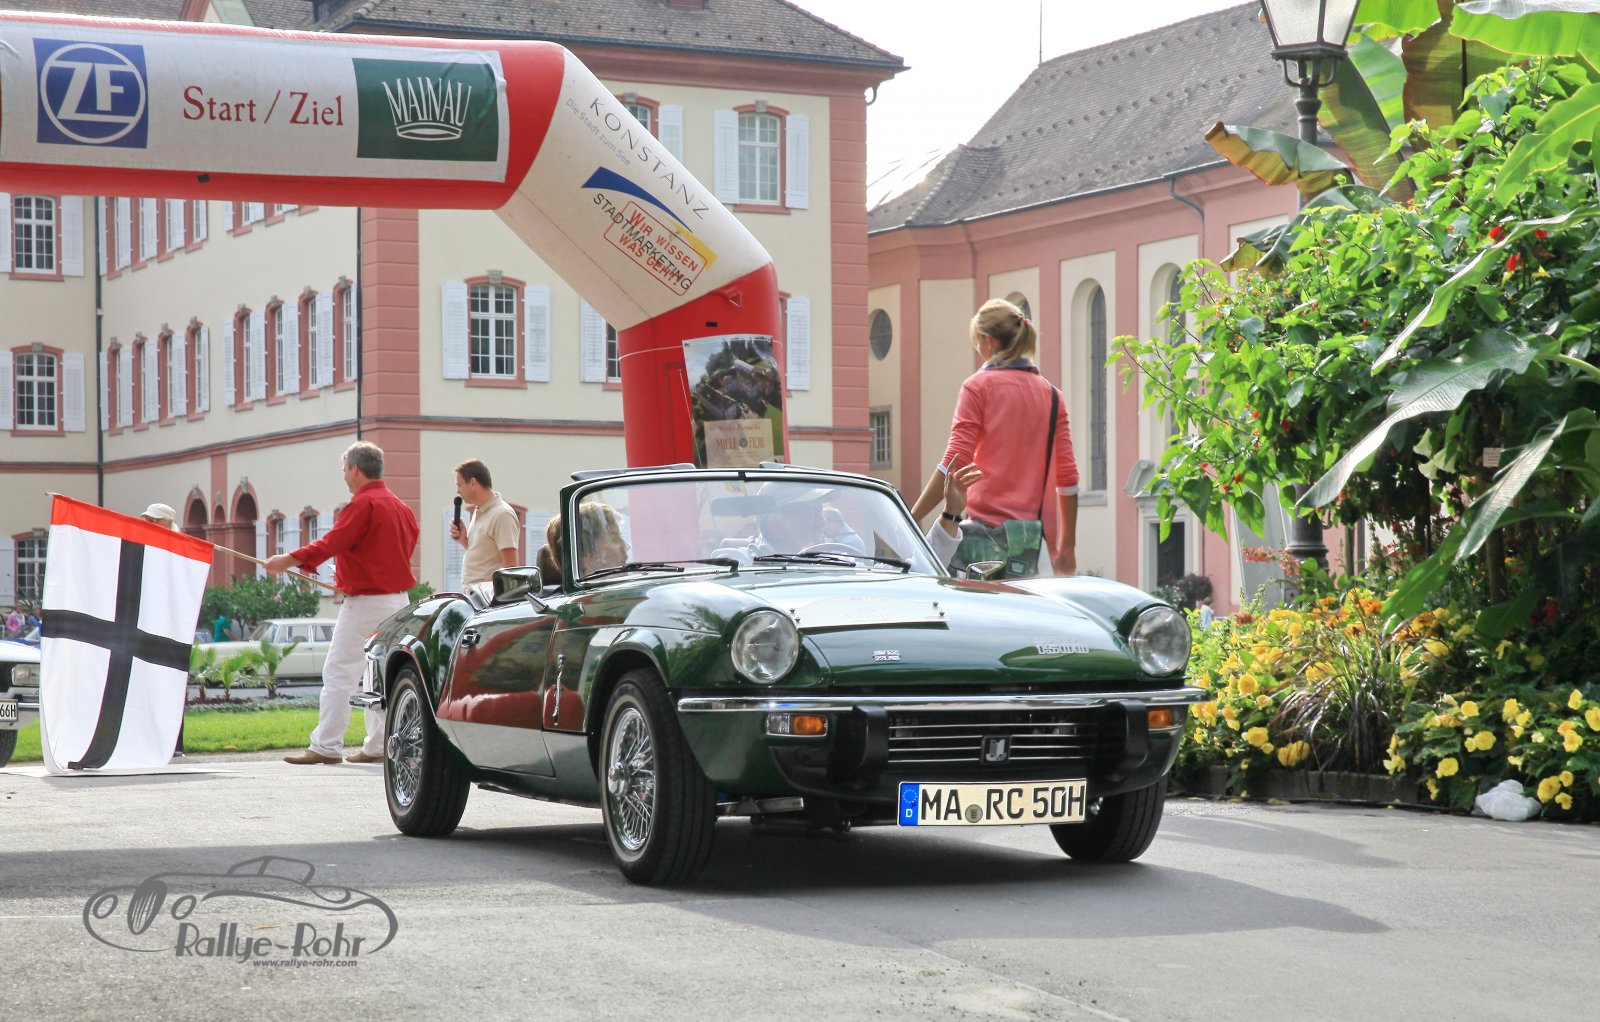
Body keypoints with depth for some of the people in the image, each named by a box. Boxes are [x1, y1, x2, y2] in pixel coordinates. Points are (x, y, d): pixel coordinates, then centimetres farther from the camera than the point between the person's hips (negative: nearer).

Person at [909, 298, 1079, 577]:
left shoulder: (979, 386, -1)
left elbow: (955, 462, -8)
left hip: (989, 524, -4)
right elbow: (1067, 476, 11)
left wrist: (911, 520, -6)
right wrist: (1067, 546, 16)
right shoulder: (1050, 393, 12)